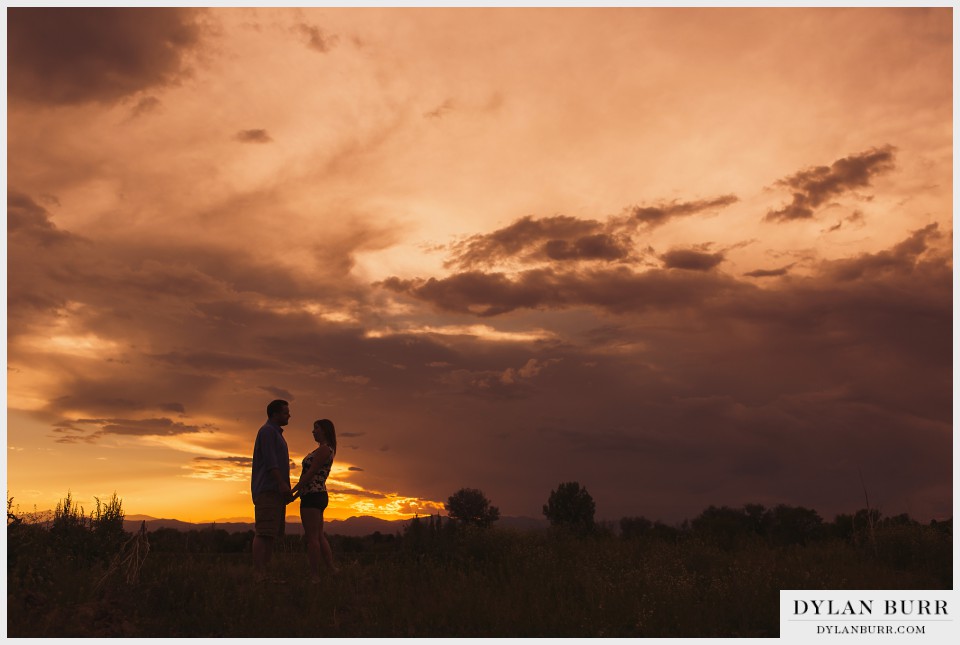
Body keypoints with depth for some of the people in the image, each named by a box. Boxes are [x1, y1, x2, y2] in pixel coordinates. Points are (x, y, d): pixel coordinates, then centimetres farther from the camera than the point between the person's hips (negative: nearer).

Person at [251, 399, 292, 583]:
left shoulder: (276, 433, 25)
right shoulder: (267, 430, -4)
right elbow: (269, 459, -15)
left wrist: (286, 489, 18)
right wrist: (282, 483, -23)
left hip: (275, 491, 10)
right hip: (267, 489, -10)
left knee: (271, 533, 4)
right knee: (263, 532, -13)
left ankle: (265, 573, 3)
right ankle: (259, 574, -16)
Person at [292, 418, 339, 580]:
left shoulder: (323, 449, -11)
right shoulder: (326, 450, 19)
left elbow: (311, 473, -17)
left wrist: (292, 491, -14)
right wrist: (297, 494, 16)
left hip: (313, 496, -10)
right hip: (319, 495, 10)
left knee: (312, 537, -8)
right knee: (319, 537, 12)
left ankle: (314, 576, -7)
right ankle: (333, 570, 12)